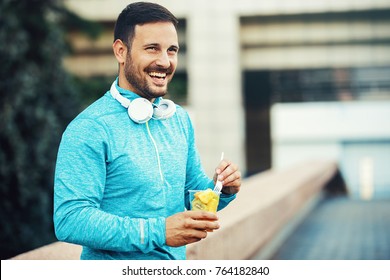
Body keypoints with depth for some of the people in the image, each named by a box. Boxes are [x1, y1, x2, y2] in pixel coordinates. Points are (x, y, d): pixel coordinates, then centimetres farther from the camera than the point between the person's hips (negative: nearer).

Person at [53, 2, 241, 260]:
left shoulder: (180, 119, 1)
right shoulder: (88, 129, -19)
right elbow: (70, 220, -26)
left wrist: (223, 189, -10)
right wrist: (158, 232, -31)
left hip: (175, 266, 6)